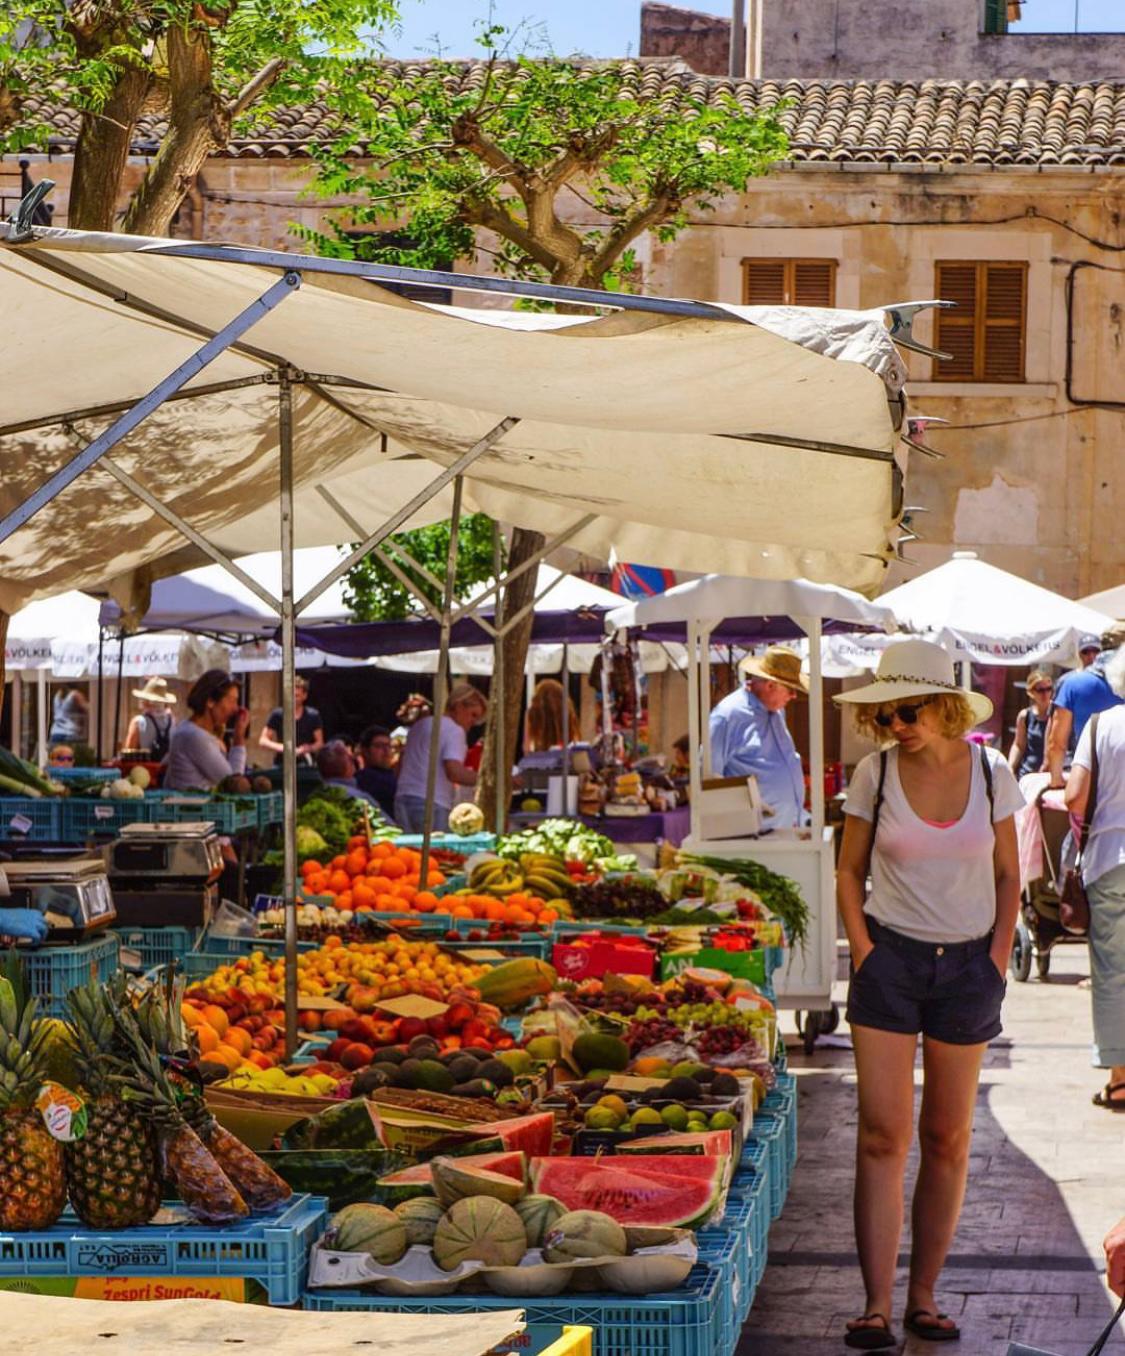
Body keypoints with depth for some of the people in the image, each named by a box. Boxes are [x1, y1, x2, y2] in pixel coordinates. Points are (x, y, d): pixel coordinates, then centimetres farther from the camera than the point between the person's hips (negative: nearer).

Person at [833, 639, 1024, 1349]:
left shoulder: (991, 772, -1)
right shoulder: (875, 773, -3)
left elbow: (1008, 876, 8)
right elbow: (850, 871, 5)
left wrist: (998, 957, 0)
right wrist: (864, 951, -5)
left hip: (967, 966, 2)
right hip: (891, 960, -1)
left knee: (948, 1139, 6)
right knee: (883, 1134, -8)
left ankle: (925, 1295, 15)